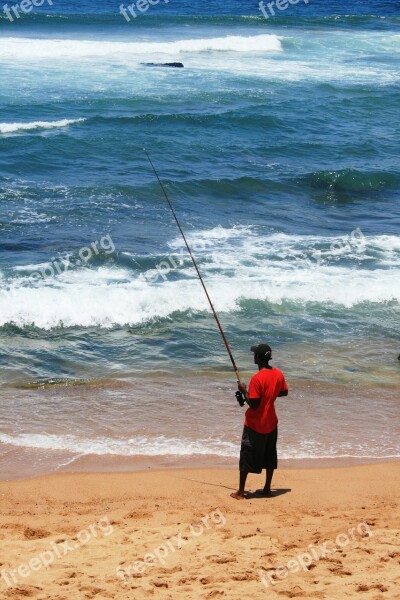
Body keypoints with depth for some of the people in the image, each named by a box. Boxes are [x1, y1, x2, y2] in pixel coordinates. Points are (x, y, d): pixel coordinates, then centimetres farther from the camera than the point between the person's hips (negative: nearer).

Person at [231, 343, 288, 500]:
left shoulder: (257, 378, -24)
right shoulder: (278, 374, -3)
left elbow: (253, 405, -23)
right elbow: (284, 392, 12)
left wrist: (244, 391, -9)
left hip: (255, 424, -6)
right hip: (271, 423, 6)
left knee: (247, 457, 3)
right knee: (269, 456, 17)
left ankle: (240, 492, 6)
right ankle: (267, 489, 24)